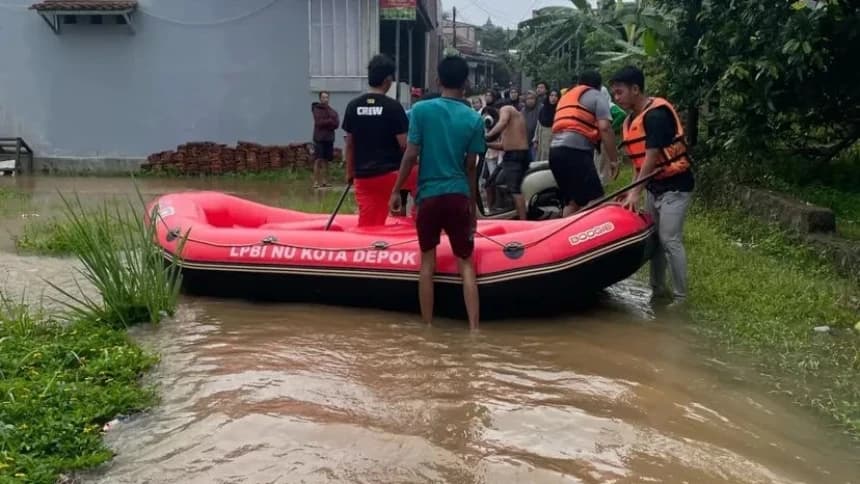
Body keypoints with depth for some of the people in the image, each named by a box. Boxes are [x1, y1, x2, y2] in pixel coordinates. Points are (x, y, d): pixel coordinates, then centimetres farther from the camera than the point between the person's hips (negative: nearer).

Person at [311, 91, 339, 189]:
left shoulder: (331, 110, 11)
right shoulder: (317, 109, -1)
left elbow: (336, 124, 0)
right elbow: (319, 122, -13)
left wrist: (325, 123, -11)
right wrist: (330, 121, -5)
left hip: (329, 138, 4)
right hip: (319, 138, -4)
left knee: (325, 160, 5)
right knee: (318, 160, -7)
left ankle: (324, 181, 8)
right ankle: (316, 182, -8)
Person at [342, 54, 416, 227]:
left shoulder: (353, 106, 4)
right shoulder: (393, 107, -10)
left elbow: (349, 144, 9)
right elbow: (404, 144, -11)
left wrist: (350, 172, 19)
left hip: (363, 177, 4)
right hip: (390, 173, -4)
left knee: (367, 225, 7)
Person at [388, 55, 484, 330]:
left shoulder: (421, 110, -3)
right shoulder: (474, 119, 1)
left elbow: (411, 155, -6)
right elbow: (471, 167, 3)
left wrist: (396, 191, 4)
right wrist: (473, 206, 13)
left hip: (429, 195, 0)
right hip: (458, 196, 1)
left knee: (428, 261, 11)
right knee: (466, 263, 5)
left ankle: (428, 326, 16)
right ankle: (474, 328, -1)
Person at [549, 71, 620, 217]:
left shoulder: (565, 97, 31)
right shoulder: (597, 96, 10)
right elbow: (605, 128, -3)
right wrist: (614, 159, -1)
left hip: (555, 150, 8)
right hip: (576, 151, -7)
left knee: (571, 202, 16)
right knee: (595, 202, -11)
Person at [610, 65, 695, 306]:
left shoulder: (656, 114, -21)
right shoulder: (631, 120, 8)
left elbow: (652, 156, -24)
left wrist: (635, 193, -24)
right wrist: (634, 190, 3)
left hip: (674, 186, -9)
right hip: (653, 187, 9)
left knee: (670, 240, -11)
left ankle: (681, 297, -2)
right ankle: (658, 289, 24)